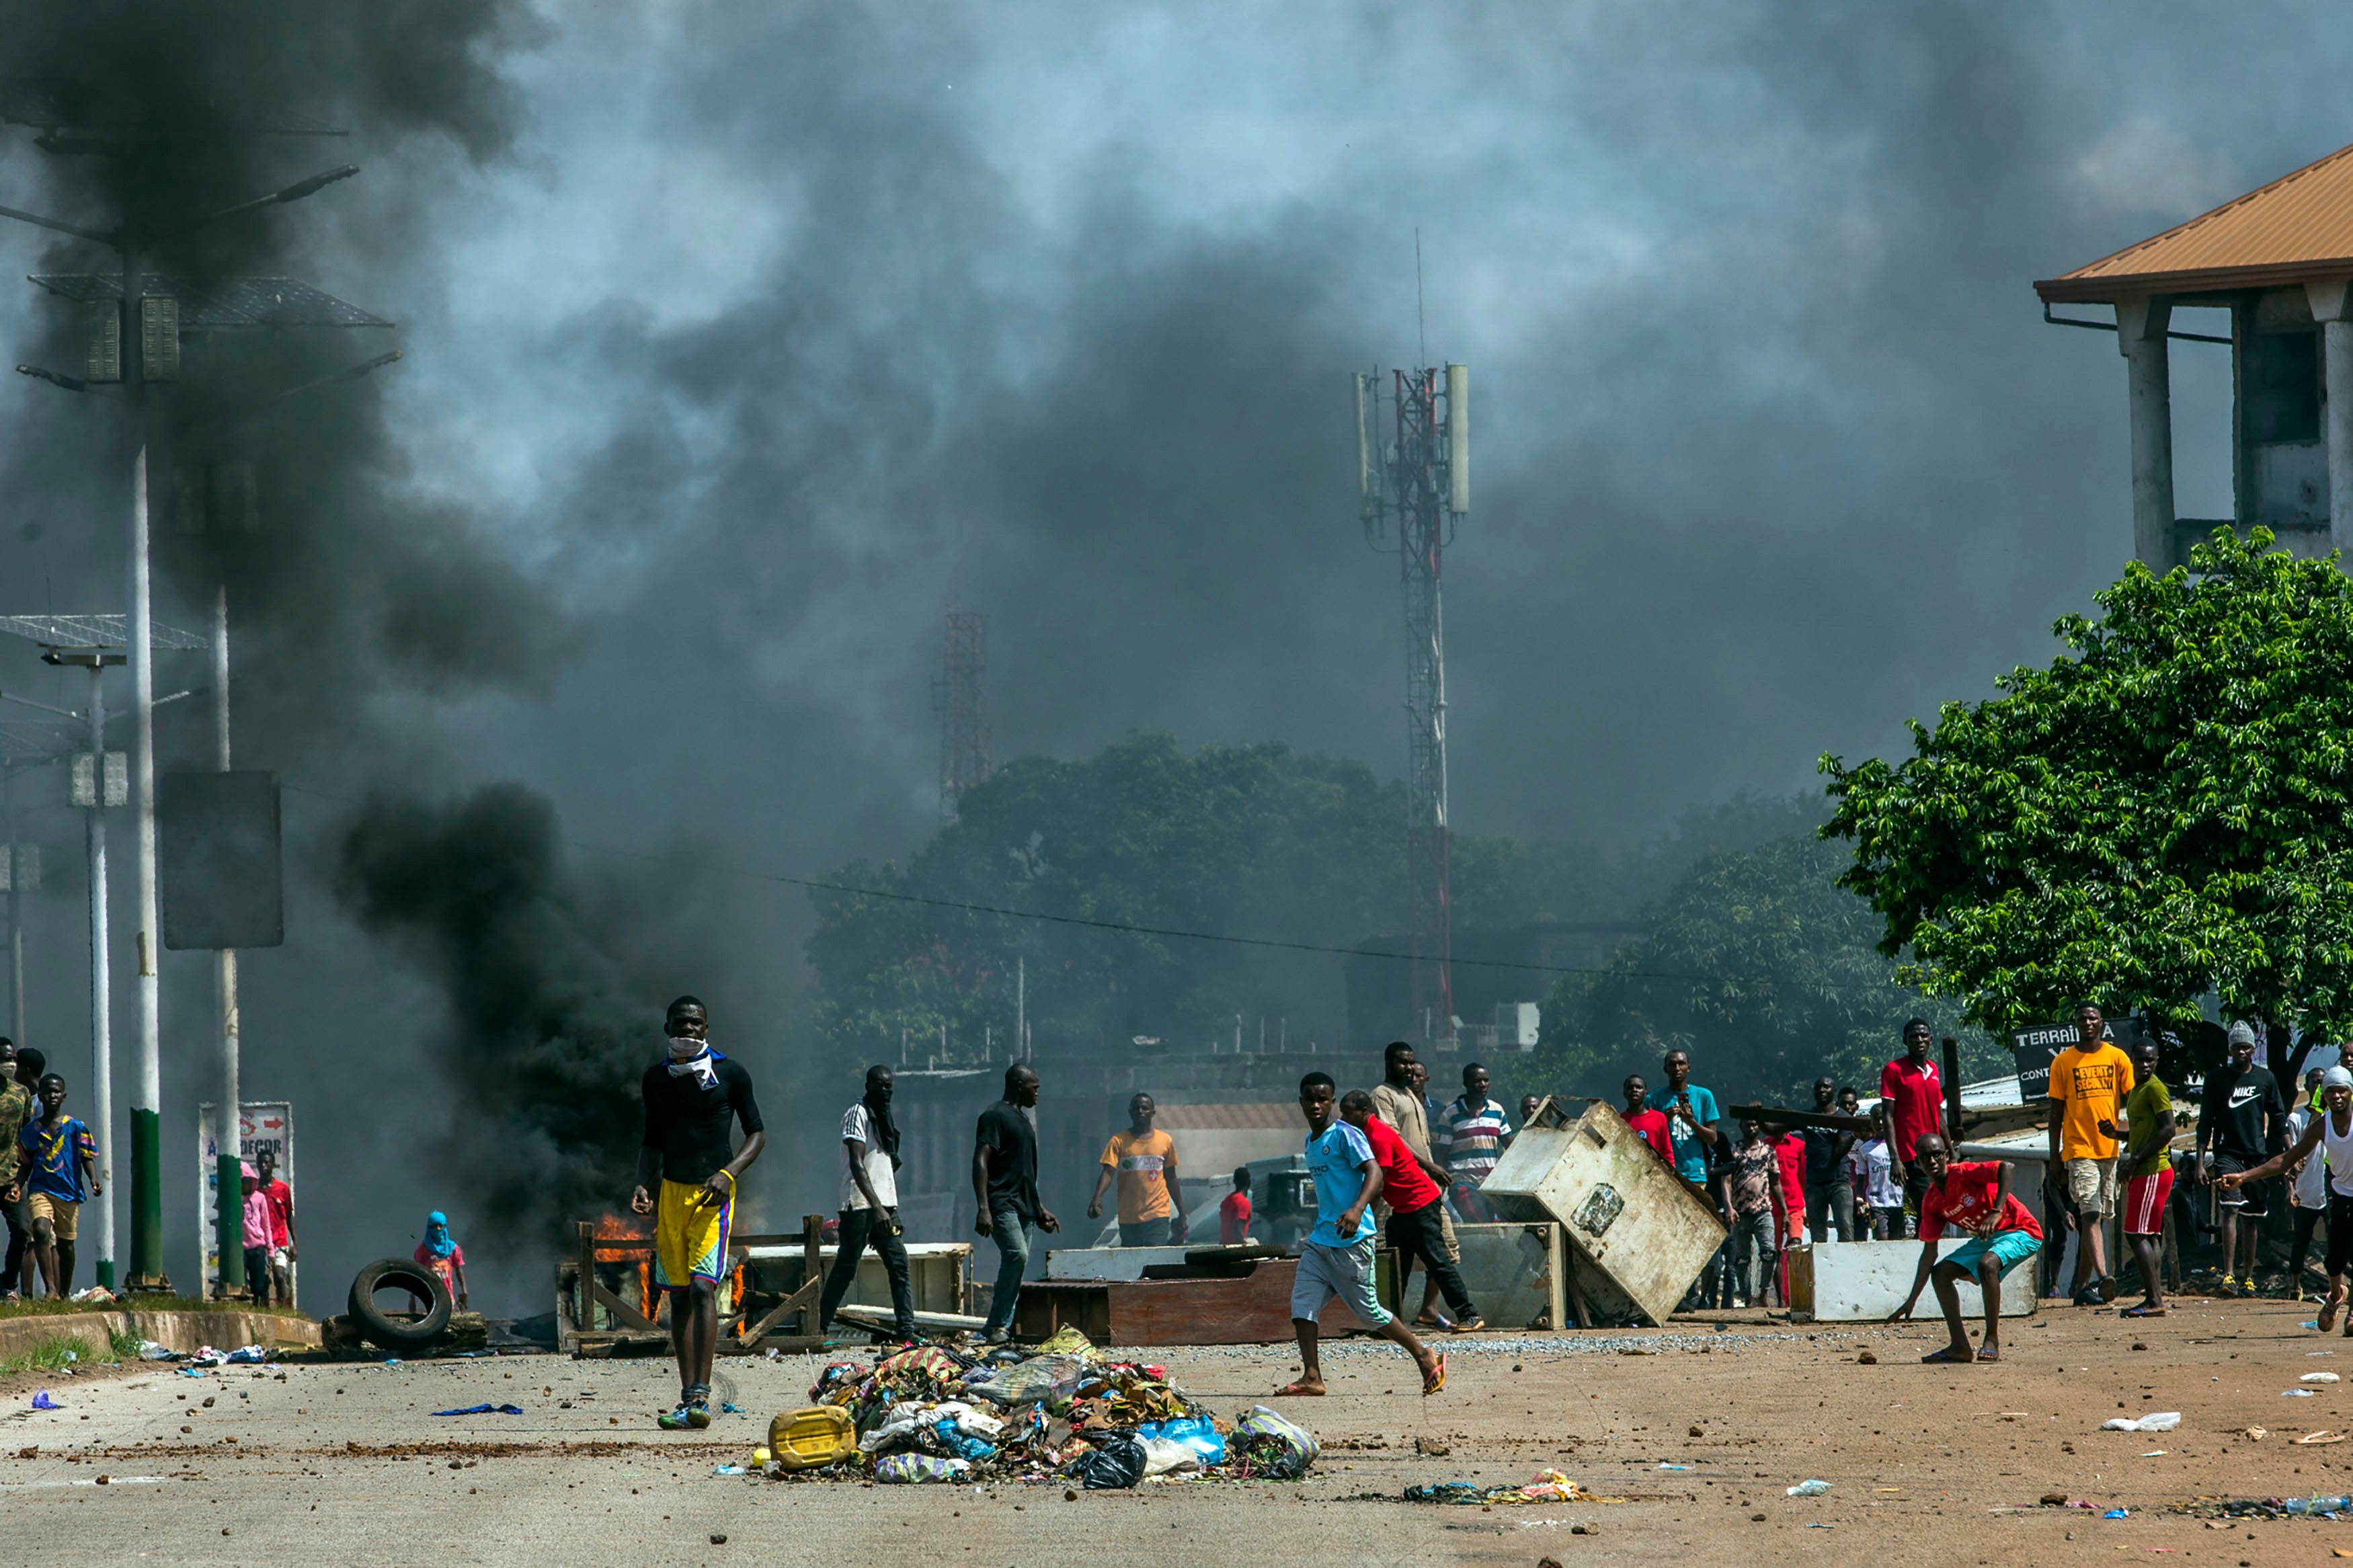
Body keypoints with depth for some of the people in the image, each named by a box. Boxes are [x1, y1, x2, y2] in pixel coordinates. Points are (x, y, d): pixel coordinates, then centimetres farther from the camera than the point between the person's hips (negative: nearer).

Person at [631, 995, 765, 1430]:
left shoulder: (730, 1074, 0)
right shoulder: (655, 1079, 11)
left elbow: (757, 1134, 4)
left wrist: (728, 1174, -12)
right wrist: (643, 1184, 4)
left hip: (713, 1193, -4)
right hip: (671, 1191, 4)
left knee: (702, 1287, -17)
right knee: (679, 1294, 3)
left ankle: (701, 1395, -22)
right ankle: (688, 1399, 6)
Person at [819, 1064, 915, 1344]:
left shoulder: (883, 1115, 18)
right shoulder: (858, 1114, -8)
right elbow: (857, 1165, -18)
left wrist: (890, 1211, 17)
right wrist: (877, 1207, -27)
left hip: (884, 1207, 8)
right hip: (860, 1205, -8)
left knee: (898, 1265, 0)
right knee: (845, 1268, -5)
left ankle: (905, 1331, -2)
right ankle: (819, 1328, 1)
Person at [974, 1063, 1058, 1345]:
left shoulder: (1022, 1120, 24)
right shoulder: (995, 1117, -6)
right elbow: (981, 1162, -15)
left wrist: (1040, 1210, 29)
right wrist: (983, 1208, -23)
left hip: (1023, 1206, 10)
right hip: (1002, 1203, -10)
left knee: (1017, 1263, 4)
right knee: (1017, 1255, -23)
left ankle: (1001, 1328, 6)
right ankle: (997, 1324, -21)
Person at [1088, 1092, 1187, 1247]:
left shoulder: (1165, 1141, 7)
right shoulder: (1119, 1142, 2)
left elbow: (1171, 1179, 15)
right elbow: (1108, 1172, -8)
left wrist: (1181, 1212, 18)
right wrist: (1097, 1198, -26)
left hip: (1157, 1216, -1)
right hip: (1128, 1218, 1)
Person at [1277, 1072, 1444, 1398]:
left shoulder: (1345, 1135, -10)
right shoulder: (1311, 1141, 16)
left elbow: (1374, 1172, -21)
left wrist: (1357, 1210, -37)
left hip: (1352, 1241, -8)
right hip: (1320, 1241, 8)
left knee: (1368, 1311, -2)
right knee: (1302, 1303, -6)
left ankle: (1424, 1357, 13)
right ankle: (1311, 1377, -9)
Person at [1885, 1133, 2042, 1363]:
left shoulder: (1962, 1173, -20)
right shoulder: (1931, 1202, 1)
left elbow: (2006, 1168, -35)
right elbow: (1929, 1253, 5)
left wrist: (1996, 1212, -40)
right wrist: (1911, 1301, 2)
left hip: (2021, 1232, -8)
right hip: (1985, 1239, 8)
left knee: (1987, 1264, -34)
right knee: (1941, 1272, -1)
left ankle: (1992, 1342, -26)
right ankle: (1960, 1346, 2)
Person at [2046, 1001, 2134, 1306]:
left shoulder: (2117, 1058, 7)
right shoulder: (2063, 1062, 3)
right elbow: (2057, 1112, 6)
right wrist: (2055, 1155, 2)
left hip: (2111, 1148, 3)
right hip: (2079, 1149, -3)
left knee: (2096, 1218, 9)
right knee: (2090, 1214, -16)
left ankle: (2081, 1285, 16)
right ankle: (2102, 1277, -29)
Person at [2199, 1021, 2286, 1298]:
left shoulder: (2265, 1078, 9)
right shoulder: (2217, 1078, 4)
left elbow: (2278, 1119, 14)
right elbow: (2205, 1122, 4)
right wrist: (2201, 1161, -3)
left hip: (2258, 1157, 3)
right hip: (2227, 1153, -3)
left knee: (2253, 1218, 8)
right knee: (2230, 1210, -18)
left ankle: (2248, 1277, 18)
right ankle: (2229, 1276, -24)